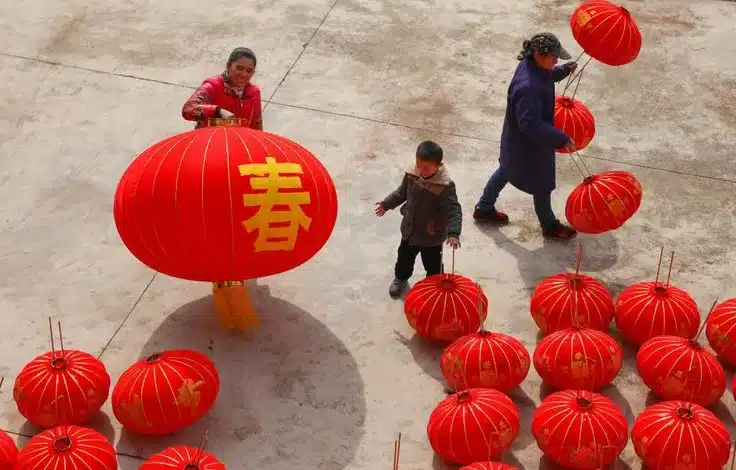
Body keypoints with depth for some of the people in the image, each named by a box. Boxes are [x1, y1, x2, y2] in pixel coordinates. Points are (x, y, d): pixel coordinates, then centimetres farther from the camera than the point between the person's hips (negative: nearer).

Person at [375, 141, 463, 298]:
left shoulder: (445, 186, -32)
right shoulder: (412, 174, -14)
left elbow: (454, 210, -32)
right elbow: (402, 192, 6)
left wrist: (453, 233, -42)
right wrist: (386, 204, 12)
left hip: (432, 235, -5)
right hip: (410, 229, 5)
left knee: (432, 263, 16)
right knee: (405, 256, 28)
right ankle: (401, 278, 55)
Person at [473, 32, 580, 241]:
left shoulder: (532, 65, -11)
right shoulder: (528, 87, -40)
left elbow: (547, 76, 14)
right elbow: (530, 124, -38)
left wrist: (564, 70, -2)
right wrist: (561, 139, -34)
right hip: (529, 144, -9)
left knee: (507, 169, 30)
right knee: (542, 185, 14)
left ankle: (484, 209, 50)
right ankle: (549, 227, 39)